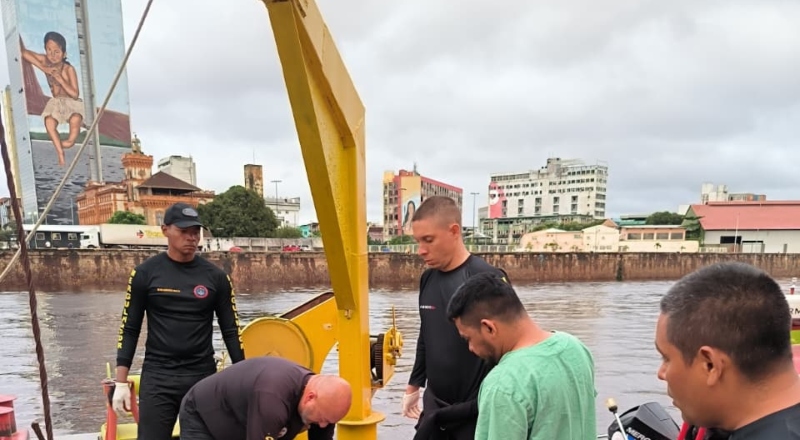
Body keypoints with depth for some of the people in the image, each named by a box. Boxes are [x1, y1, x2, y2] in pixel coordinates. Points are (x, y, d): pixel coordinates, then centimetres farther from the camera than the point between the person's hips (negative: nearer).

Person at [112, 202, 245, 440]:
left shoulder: (215, 276, 1)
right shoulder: (145, 273, -2)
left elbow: (231, 331, 5)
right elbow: (129, 329, 2)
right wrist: (121, 382, -1)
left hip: (203, 376, 1)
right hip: (157, 377, -1)